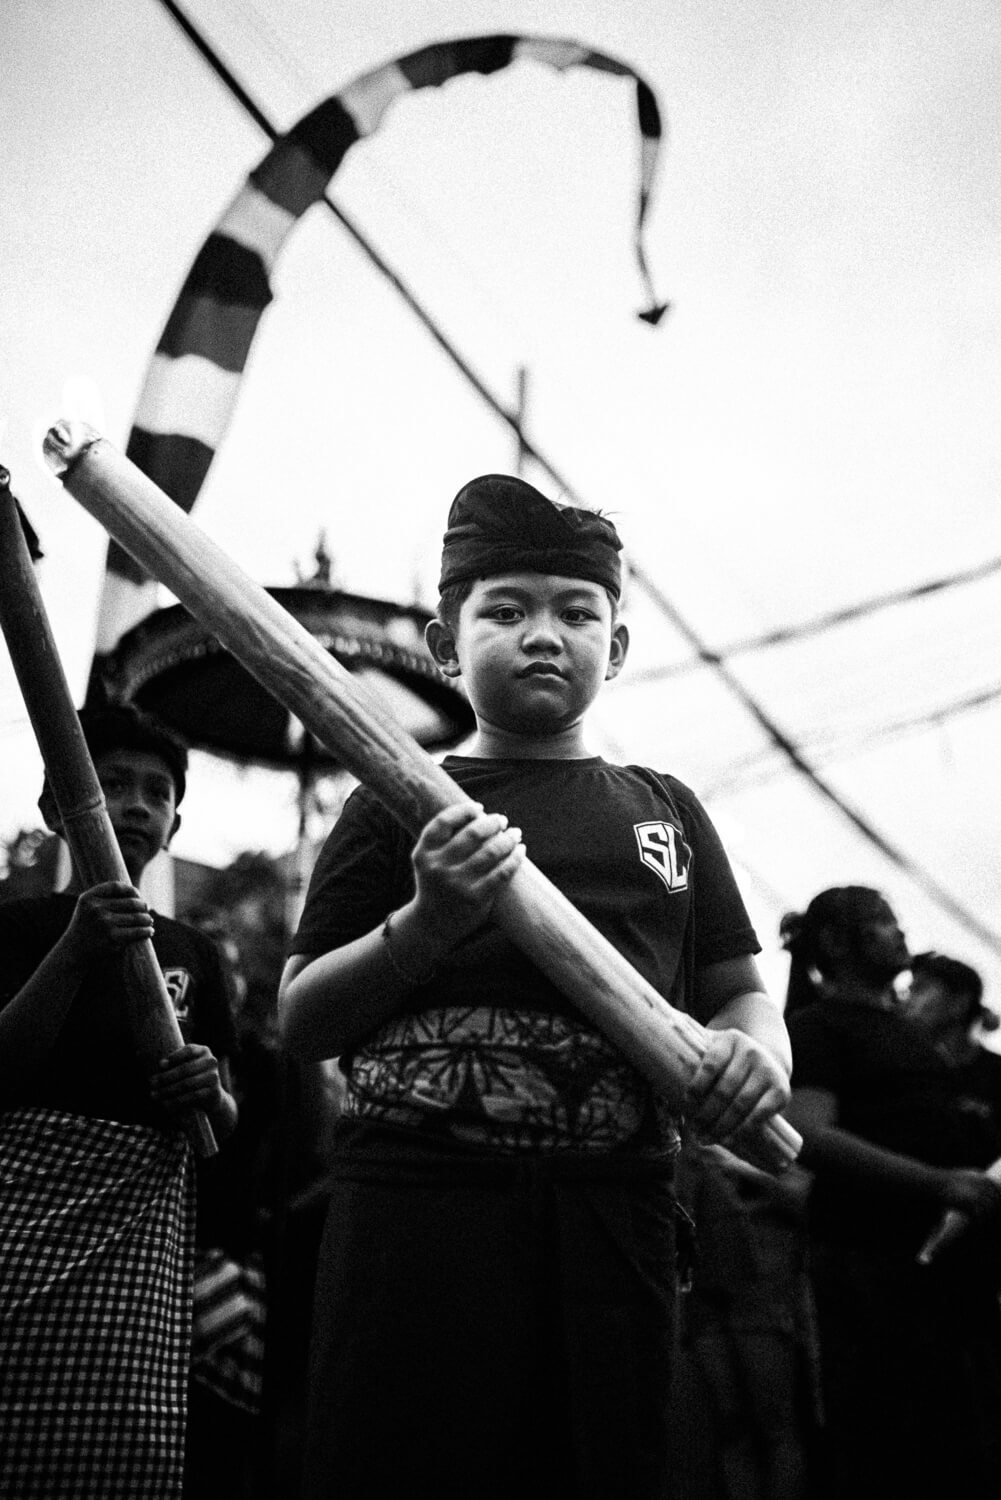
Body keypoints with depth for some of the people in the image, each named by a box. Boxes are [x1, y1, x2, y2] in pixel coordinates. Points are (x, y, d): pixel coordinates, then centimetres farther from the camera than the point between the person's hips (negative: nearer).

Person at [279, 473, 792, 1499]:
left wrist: (753, 1052, -7)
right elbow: (300, 1024, 4)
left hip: (615, 1220, 3)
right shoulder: (399, 809, 7)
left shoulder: (666, 809, 16)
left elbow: (742, 993, 17)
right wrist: (424, 924, -13)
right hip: (416, 1208, -2)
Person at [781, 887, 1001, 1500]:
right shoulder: (818, 1024, -4)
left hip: (951, 1257, 8)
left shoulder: (903, 1024, 20)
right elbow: (811, 1136, -19)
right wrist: (938, 1182, -27)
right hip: (876, 1258, -8)